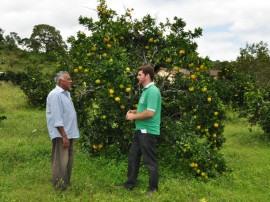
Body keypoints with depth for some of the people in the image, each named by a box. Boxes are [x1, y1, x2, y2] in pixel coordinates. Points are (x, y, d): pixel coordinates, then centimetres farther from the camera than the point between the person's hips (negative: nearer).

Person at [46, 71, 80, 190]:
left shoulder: (66, 93, 14)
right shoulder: (55, 95, -16)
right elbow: (57, 119, -21)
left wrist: (68, 135, 16)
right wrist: (64, 136, -22)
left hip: (69, 133, 10)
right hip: (61, 134, -10)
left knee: (68, 160, 17)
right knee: (61, 162, -3)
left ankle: (66, 183, 29)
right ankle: (60, 188, 6)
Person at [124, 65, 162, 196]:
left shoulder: (152, 91, -19)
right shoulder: (146, 90, 13)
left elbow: (150, 113, -27)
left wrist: (133, 116, -15)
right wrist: (134, 111, 7)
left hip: (148, 131, -10)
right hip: (140, 130, 11)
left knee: (150, 161, 3)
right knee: (133, 156, 18)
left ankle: (153, 188, 19)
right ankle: (130, 184, 32)